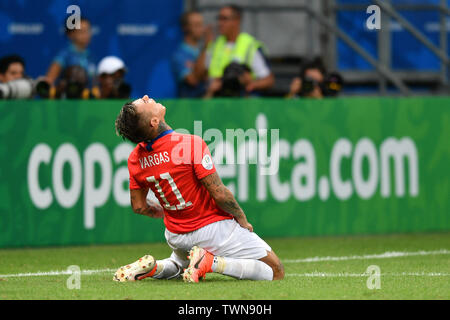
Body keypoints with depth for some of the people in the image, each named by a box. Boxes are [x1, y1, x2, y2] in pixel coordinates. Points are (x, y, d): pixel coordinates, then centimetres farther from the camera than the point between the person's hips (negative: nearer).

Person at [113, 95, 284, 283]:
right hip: (212, 228, -6)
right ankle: (212, 262, -16)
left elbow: (139, 207, 5)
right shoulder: (191, 144, -24)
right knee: (276, 272, 0)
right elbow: (219, 194, -22)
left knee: (181, 264, 38)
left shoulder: (136, 158, -6)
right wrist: (242, 219, -4)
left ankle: (152, 267, 5)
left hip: (176, 237, 6)